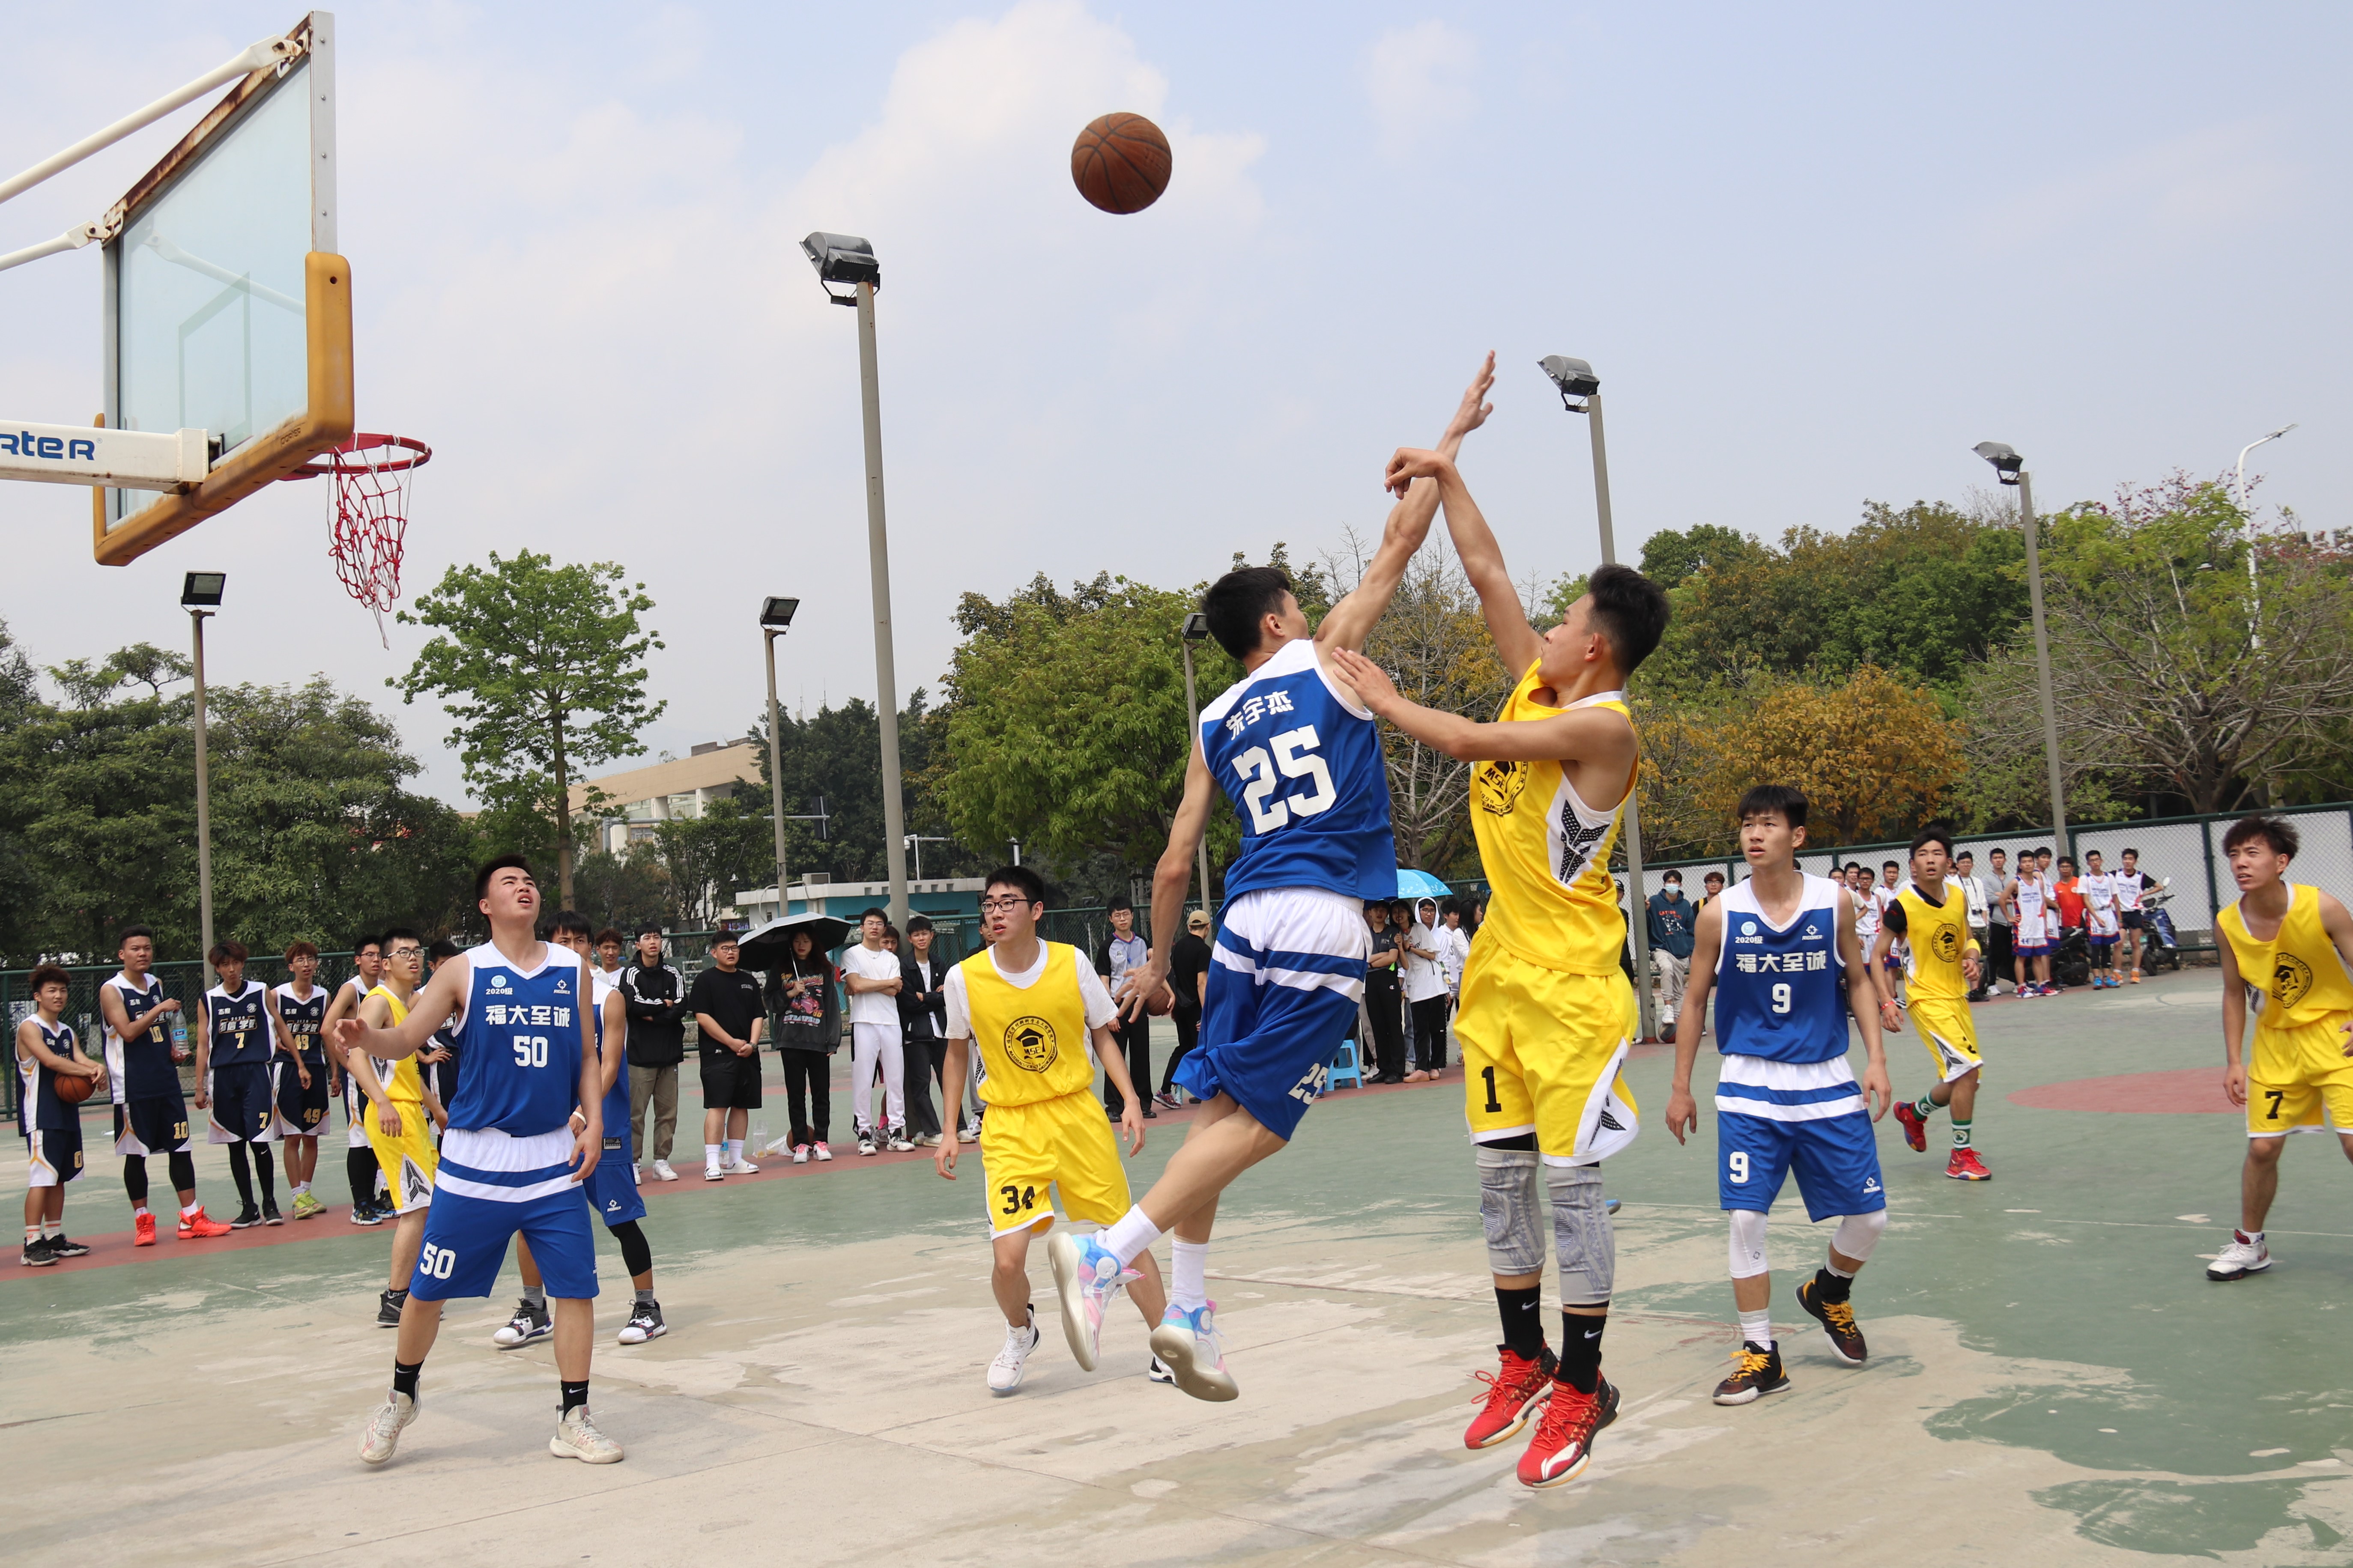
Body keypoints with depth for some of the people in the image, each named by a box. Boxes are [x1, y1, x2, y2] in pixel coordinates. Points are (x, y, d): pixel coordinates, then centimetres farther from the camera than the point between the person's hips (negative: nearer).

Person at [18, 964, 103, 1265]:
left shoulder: (67, 1032, 16)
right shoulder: (30, 1028, -8)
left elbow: (79, 1059, 3)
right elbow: (51, 1061, -21)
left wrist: (96, 1069, -19)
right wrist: (90, 1071, -19)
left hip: (67, 1115, 8)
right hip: (40, 1117, -8)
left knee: (59, 1178, 12)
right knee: (41, 1179, -11)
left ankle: (55, 1237, 18)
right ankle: (32, 1244, -9)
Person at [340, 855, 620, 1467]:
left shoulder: (573, 970, 6)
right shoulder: (464, 972, -2)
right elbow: (405, 1039, -7)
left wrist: (594, 1123, 0)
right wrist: (365, 1037, -28)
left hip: (553, 1161, 2)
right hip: (475, 1159, -2)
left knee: (577, 1288, 0)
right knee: (429, 1290, 6)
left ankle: (574, 1421, 13)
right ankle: (401, 1398, 32)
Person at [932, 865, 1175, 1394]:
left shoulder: (1072, 964, -7)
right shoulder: (964, 979, -6)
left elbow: (1102, 1034, 6)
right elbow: (957, 1052, 10)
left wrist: (1131, 1100, -5)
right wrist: (950, 1132, 8)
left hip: (1076, 1114, 1)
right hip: (1008, 1127, 0)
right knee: (1008, 1258, -13)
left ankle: (1166, 1352, 21)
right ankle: (1020, 1332, 21)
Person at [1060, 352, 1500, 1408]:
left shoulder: (1212, 724, 14)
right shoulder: (1322, 658, 3)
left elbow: (1176, 862, 13)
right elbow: (1397, 546, 6)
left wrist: (1156, 965, 23)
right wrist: (1453, 434, 16)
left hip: (1248, 921, 6)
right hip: (1325, 924, -5)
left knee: (1220, 1108, 11)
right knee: (1254, 1122, -4)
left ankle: (1188, 1308, 13)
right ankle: (1106, 1256, -13)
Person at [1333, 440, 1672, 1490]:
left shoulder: (1603, 726, -16)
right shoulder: (1539, 687, 6)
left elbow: (1467, 742, -19)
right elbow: (1485, 571, 12)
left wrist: (1383, 699, -4)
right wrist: (1446, 474, 14)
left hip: (1571, 980, -8)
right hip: (1502, 969, 8)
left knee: (1570, 1178, -3)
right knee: (1500, 1172, 12)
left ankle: (1582, 1385, 9)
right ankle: (1523, 1359, 25)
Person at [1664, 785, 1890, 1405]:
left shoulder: (1836, 901, -4)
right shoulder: (1721, 913, -6)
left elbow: (1858, 981, 8)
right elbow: (1696, 1001, 3)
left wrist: (1876, 1059, -3)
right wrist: (1680, 1088, 4)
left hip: (1828, 1082, 1)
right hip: (1750, 1085, -1)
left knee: (1868, 1216, 5)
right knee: (1746, 1216, -8)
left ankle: (1829, 1293, 37)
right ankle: (1761, 1354, 7)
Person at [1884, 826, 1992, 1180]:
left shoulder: (1958, 897, 1)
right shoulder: (1902, 906, -16)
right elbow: (1878, 956, -10)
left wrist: (1973, 959, -5)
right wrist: (1886, 1002, -19)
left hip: (1957, 997, 7)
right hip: (1926, 999, -7)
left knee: (1964, 1081, 14)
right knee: (1966, 1068, -18)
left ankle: (1914, 1113, 42)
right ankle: (1962, 1156, -5)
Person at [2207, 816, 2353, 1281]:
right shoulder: (2228, 924, -9)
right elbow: (2235, 993, 4)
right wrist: (2234, 1061, 2)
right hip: (2275, 1042, 3)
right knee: (2262, 1147, 4)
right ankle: (2250, 1245, 23)